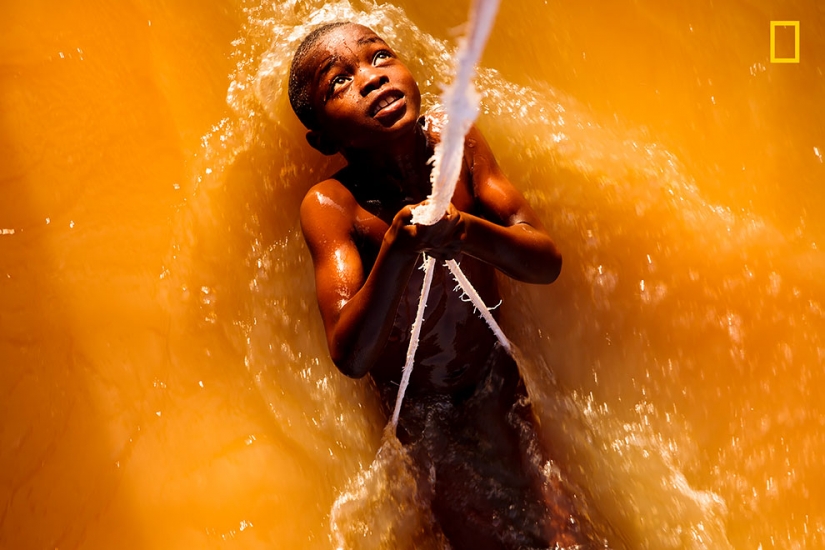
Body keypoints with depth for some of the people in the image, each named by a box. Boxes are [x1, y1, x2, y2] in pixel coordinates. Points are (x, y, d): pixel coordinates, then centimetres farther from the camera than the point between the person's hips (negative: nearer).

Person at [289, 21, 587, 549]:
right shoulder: (329, 204, -27)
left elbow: (546, 262, -21)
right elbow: (351, 356, -34)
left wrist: (466, 231, -43)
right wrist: (396, 252, -51)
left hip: (498, 378, 3)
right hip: (422, 407, -3)